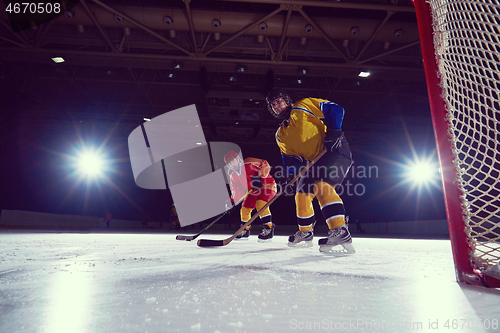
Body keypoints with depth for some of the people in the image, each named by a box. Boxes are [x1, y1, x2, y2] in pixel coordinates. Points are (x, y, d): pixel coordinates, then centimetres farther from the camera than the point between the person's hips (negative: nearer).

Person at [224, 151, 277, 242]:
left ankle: (268, 229, -24)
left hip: (267, 185, -8)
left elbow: (265, 165, -24)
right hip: (253, 190, 8)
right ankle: (245, 231, 23)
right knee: (245, 209, 3)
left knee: (260, 204, -30)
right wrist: (232, 201, -2)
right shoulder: (233, 175, 3)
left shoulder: (248, 163, -20)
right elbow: (236, 189, 9)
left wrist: (259, 177, -34)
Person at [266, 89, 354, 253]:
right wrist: (292, 169, -11)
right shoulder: (281, 135, 17)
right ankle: (305, 233, 29)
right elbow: (289, 155, 10)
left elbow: (335, 109, -4)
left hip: (335, 150, -7)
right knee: (302, 195, 9)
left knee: (322, 185, -31)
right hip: (315, 162, 7)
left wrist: (333, 132, -17)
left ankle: (340, 232, -34)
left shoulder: (305, 105, 1)